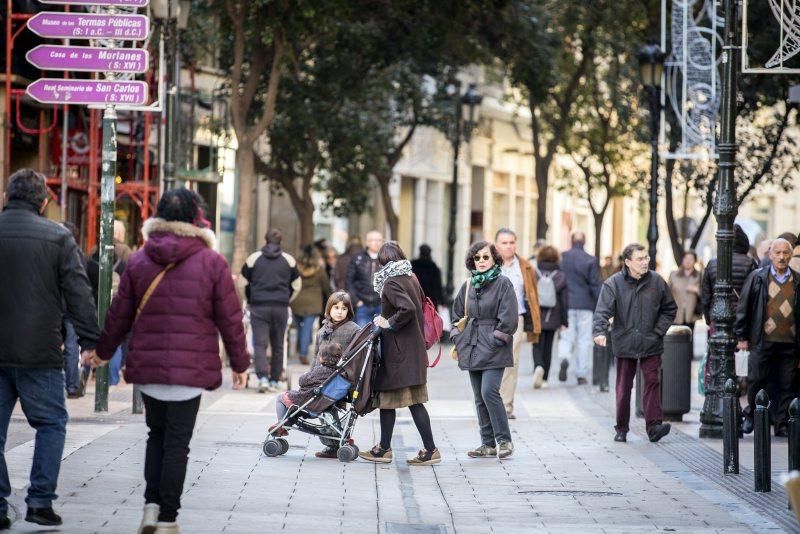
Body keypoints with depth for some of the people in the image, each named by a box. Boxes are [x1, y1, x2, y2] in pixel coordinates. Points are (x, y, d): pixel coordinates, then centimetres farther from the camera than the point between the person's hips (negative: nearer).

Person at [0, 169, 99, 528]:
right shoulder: (57, 237, -3)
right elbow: (78, 293, -4)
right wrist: (90, 340, 0)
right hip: (40, 351, -2)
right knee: (51, 423, 10)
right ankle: (40, 501, 2)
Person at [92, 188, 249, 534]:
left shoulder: (139, 261, 3)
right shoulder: (211, 262, -5)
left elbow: (119, 314, 9)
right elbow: (230, 319, -1)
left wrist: (103, 351, 25)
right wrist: (239, 363, 11)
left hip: (147, 365, 3)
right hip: (191, 368, -3)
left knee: (157, 436, 19)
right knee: (177, 444, 3)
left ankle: (152, 505, 5)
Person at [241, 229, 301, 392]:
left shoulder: (254, 258, 4)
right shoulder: (289, 260, 6)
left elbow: (243, 283, 5)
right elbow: (296, 286, 10)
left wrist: (249, 302, 18)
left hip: (258, 307, -1)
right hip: (281, 308, 1)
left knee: (260, 344, -3)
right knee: (278, 346, 11)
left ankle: (262, 378, -21)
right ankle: (274, 381, 16)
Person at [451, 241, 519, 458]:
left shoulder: (503, 284, -4)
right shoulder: (468, 286, 14)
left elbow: (509, 318, -9)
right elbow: (457, 315, 22)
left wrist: (496, 340, -12)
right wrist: (458, 338, 10)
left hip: (494, 350, -6)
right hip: (472, 349, 6)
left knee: (489, 392, -17)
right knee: (480, 397, 6)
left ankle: (504, 440, -7)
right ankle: (488, 444, 11)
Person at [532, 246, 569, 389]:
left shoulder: (534, 274, -7)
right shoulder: (561, 277, -1)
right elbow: (564, 301, 1)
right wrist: (564, 322, 7)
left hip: (536, 317, -2)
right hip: (552, 319, 2)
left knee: (538, 346, 3)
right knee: (548, 348, 12)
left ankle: (538, 366, -25)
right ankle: (544, 378, 15)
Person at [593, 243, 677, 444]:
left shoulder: (656, 281, 2)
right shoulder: (613, 284, -5)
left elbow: (670, 309, 12)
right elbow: (602, 310, -13)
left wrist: (658, 331, 1)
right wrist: (600, 331, -30)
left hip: (651, 344, 1)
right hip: (624, 343, -1)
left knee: (652, 382, -7)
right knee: (623, 387, 6)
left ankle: (654, 426, -8)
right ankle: (621, 429, 15)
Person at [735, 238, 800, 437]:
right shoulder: (757, 277, 5)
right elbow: (743, 307, 7)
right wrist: (741, 336, 4)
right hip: (763, 342, -1)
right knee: (755, 381, -1)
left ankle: (783, 425, 11)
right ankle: (751, 417, 19)